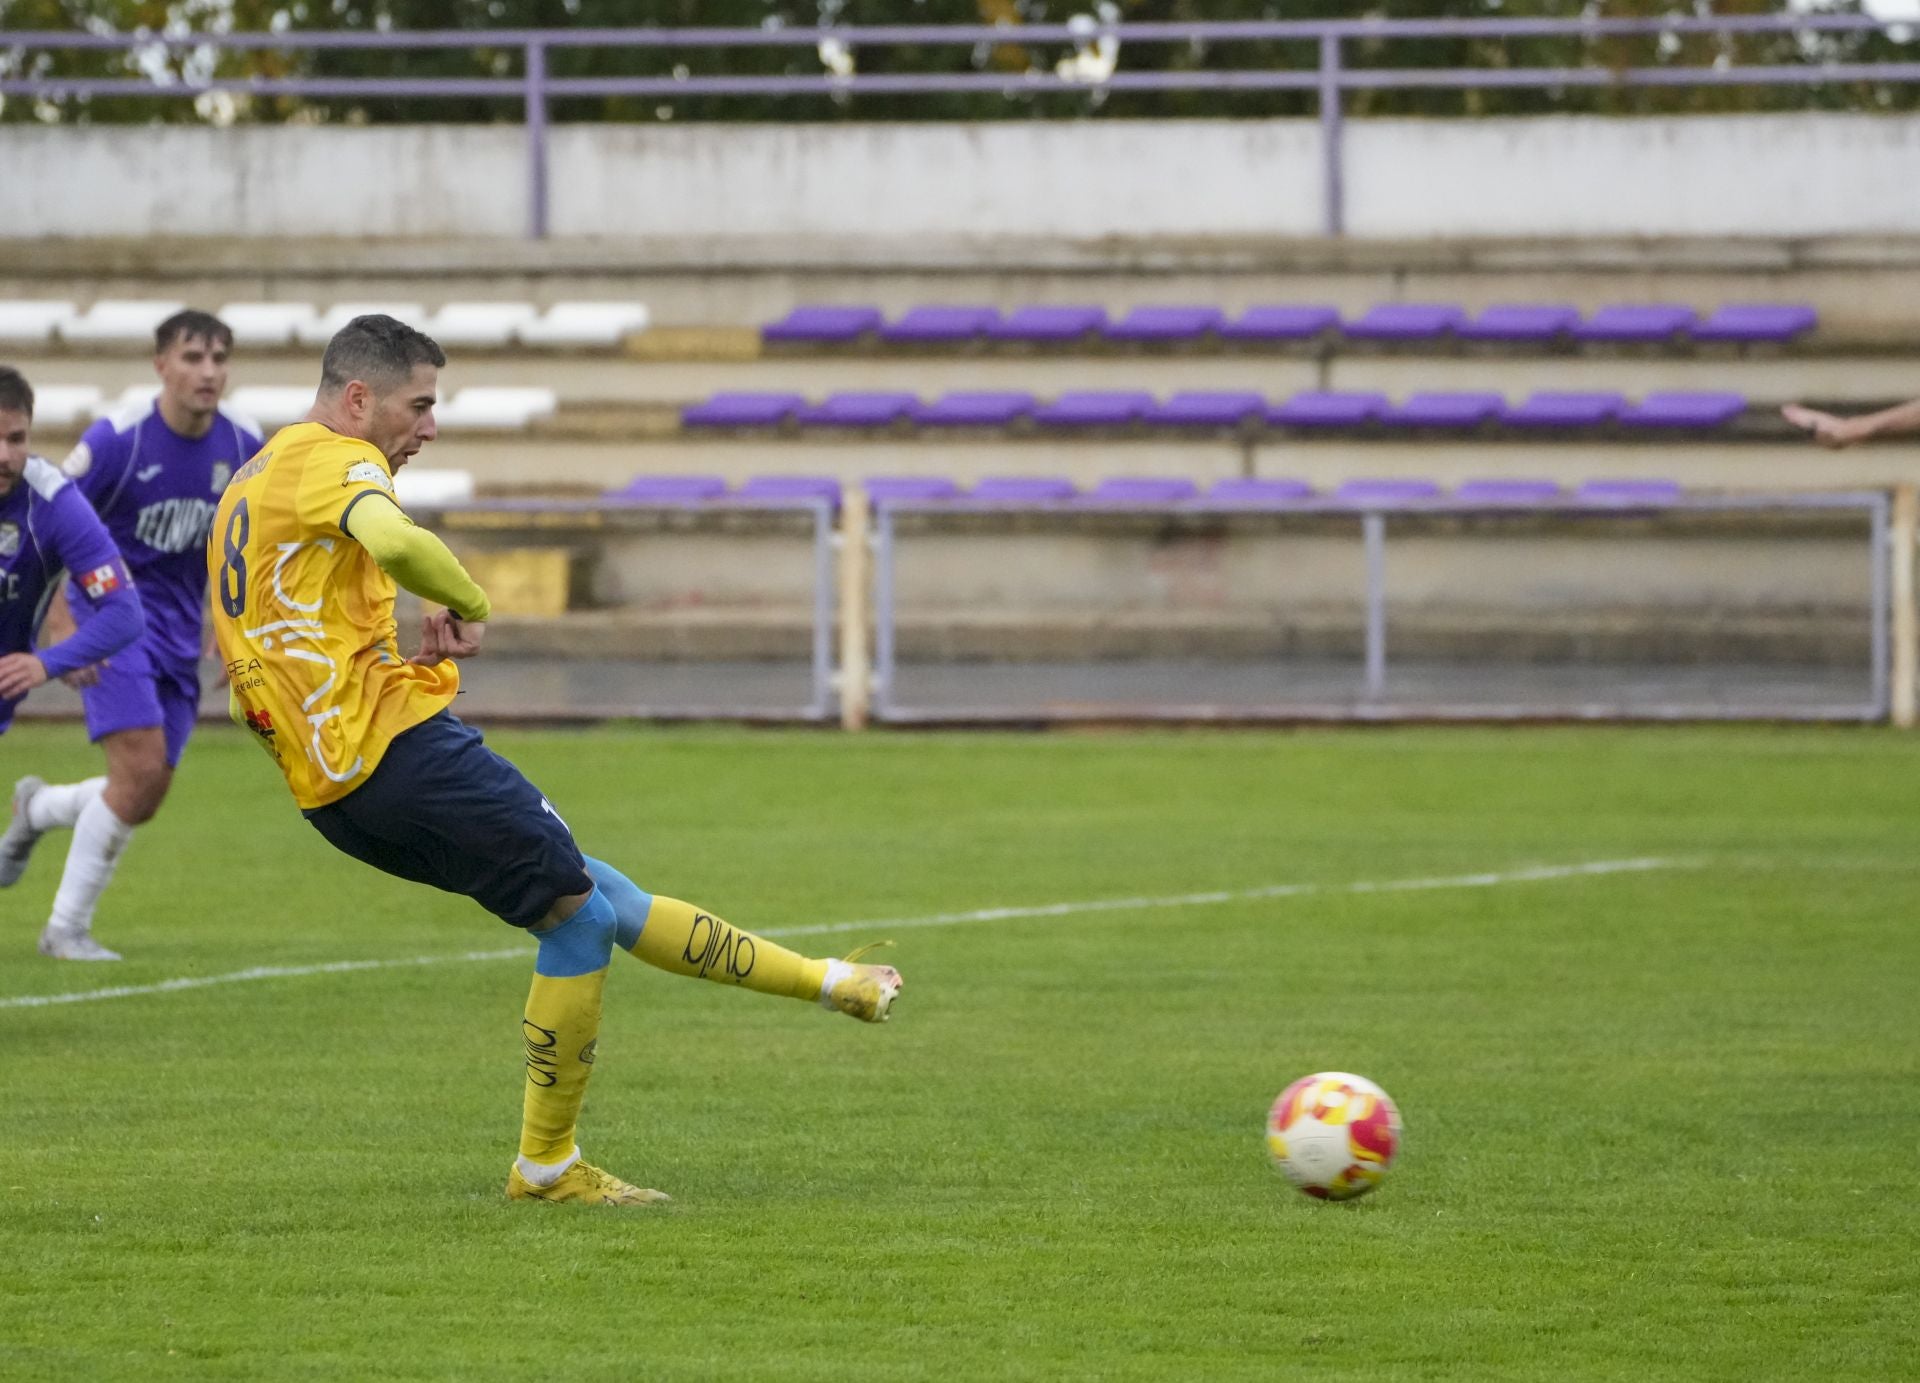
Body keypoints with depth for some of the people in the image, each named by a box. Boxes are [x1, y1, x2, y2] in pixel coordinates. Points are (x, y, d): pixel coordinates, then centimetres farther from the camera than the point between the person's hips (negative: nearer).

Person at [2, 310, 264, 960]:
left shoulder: (243, 447, -2)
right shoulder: (117, 438, -17)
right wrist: (62, 627, -18)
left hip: (179, 631, 5)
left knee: (146, 798, 3)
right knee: (141, 768, -20)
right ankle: (68, 928, -6)